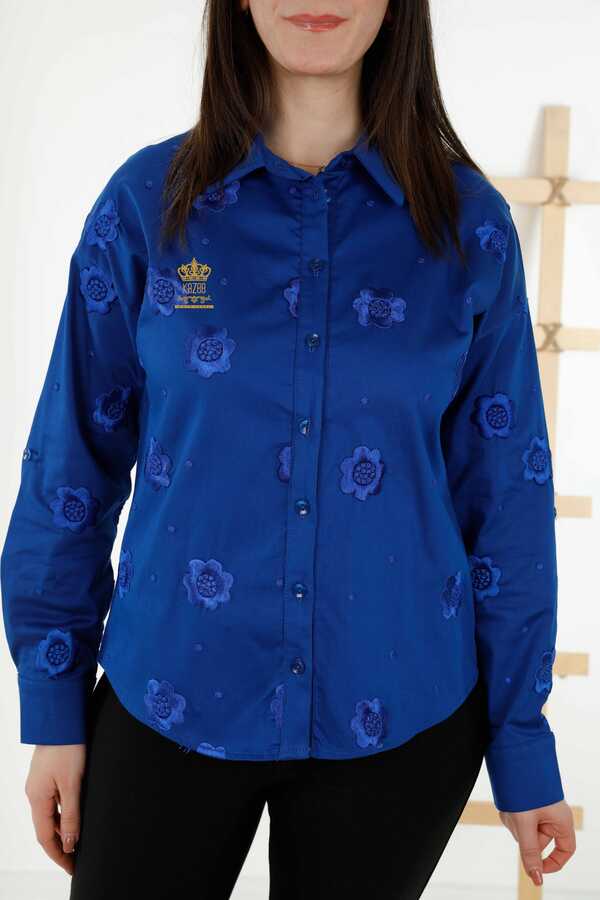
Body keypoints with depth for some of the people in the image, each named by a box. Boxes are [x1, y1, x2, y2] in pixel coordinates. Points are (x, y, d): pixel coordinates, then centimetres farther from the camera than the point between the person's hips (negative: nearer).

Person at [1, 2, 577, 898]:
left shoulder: (469, 225, -4)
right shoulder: (148, 201, -4)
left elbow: (507, 492, -1)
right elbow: (73, 464, 0)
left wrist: (523, 743, 1)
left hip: (399, 718, 1)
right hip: (171, 702, 0)